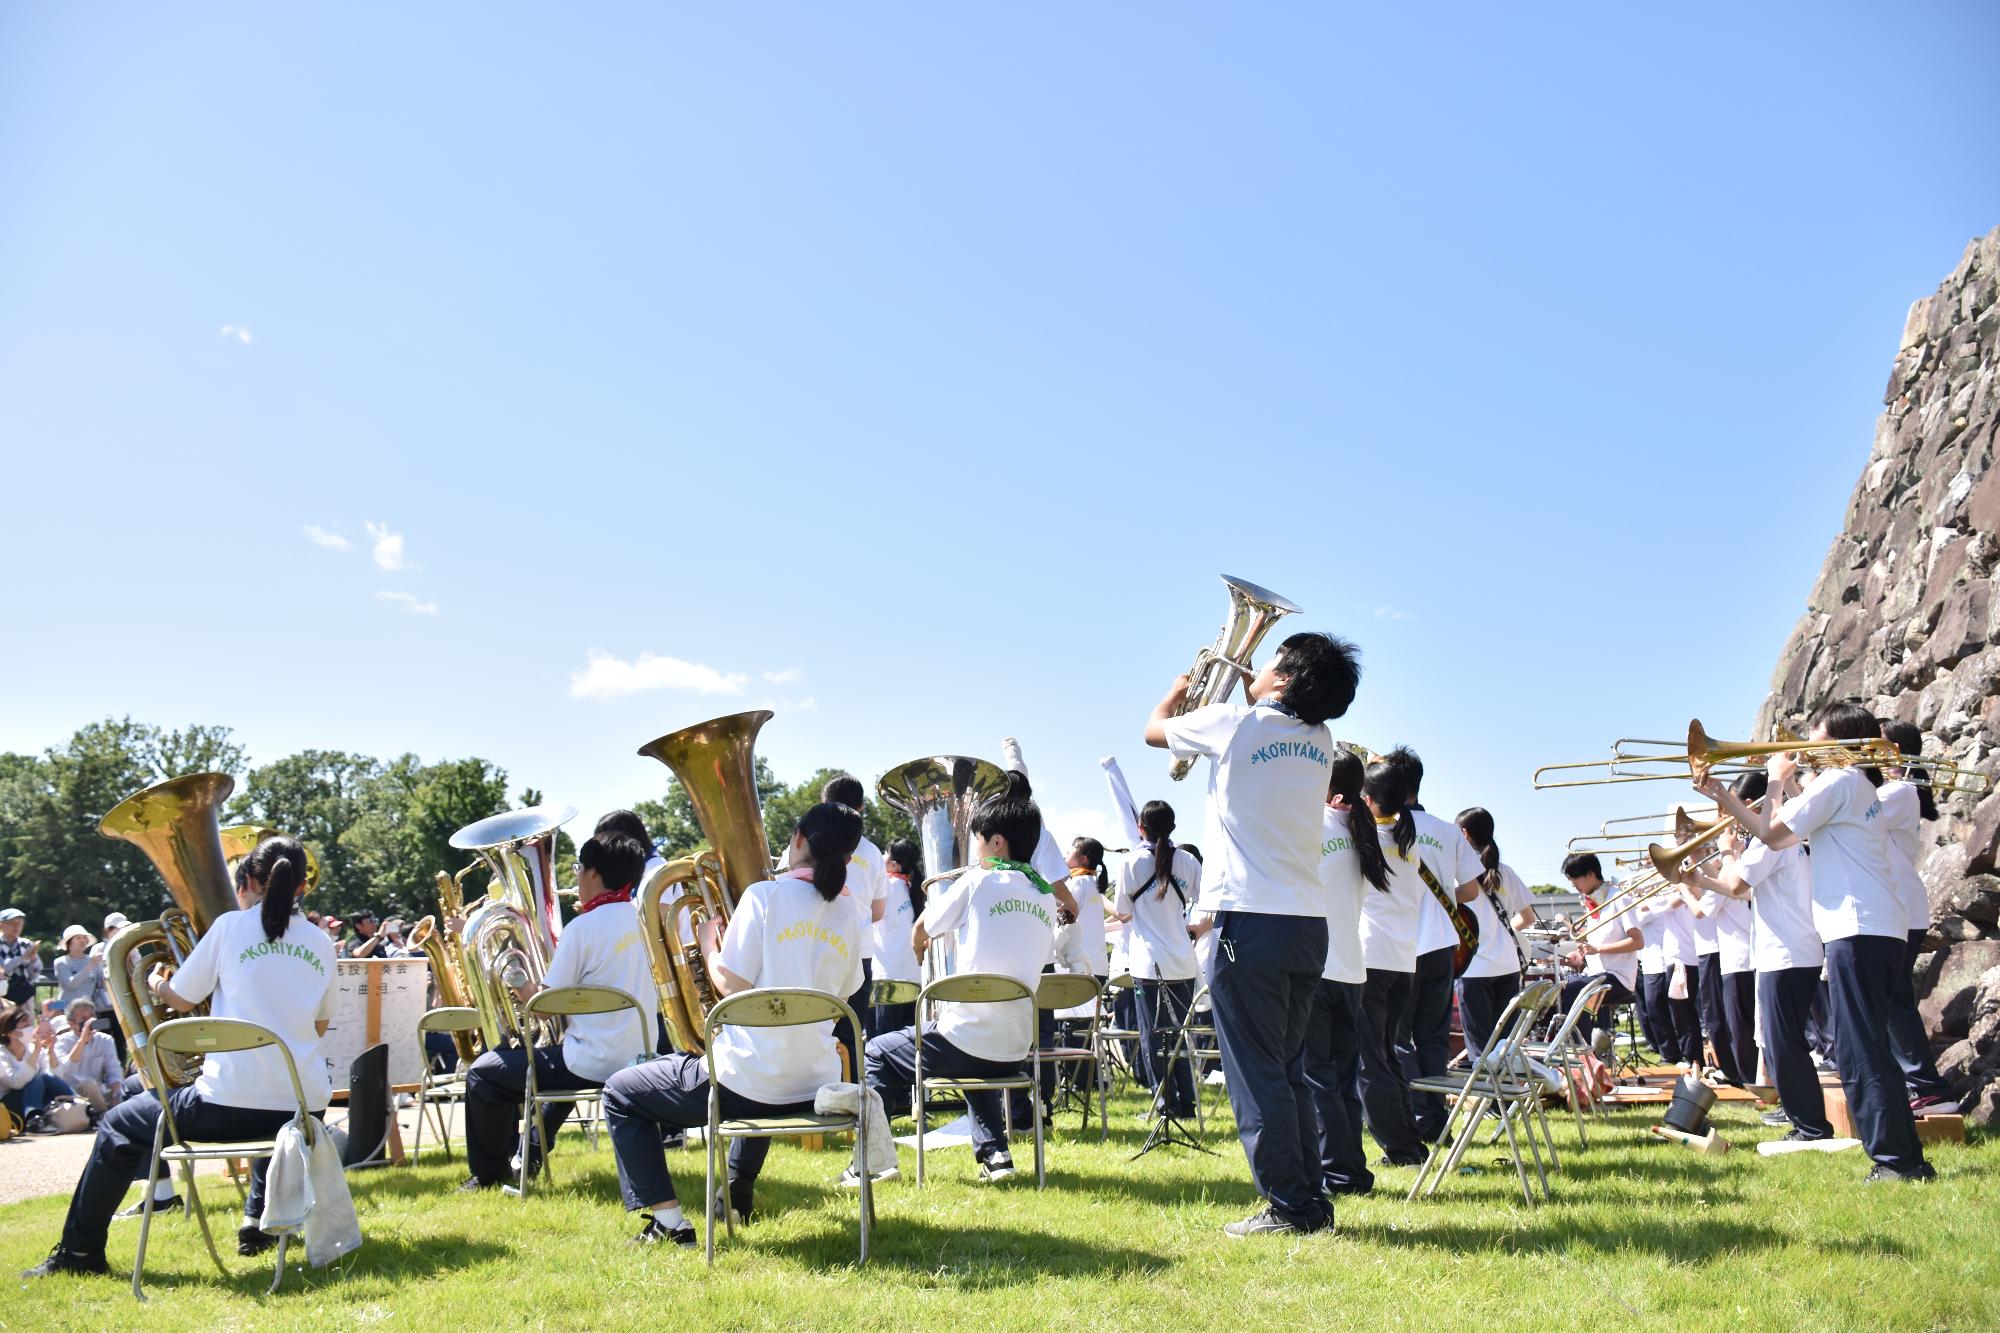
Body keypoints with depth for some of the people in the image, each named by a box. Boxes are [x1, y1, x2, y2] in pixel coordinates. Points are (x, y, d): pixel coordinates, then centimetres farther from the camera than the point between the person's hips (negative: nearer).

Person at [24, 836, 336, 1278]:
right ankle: (260, 1221, 34)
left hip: (231, 1104, -4)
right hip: (305, 1107, 5)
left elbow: (180, 1000, 7)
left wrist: (156, 985, 29)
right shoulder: (320, 943, 9)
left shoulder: (231, 926, -2)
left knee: (118, 1127, 19)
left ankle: (80, 1251, 24)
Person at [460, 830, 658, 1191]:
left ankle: (488, 1174, 20)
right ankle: (529, 1156, 42)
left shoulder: (583, 927, -17)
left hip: (595, 1066, -8)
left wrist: (523, 989, 4)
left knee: (483, 1074, 8)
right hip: (639, 1058, 8)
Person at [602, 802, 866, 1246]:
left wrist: (709, 945, 5)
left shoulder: (765, 895, -12)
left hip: (745, 1083, -7)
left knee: (619, 1093, 13)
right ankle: (738, 1197, 48)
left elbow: (734, 984, -14)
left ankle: (669, 1220, 7)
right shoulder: (851, 914, 5)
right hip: (814, 1085, 7)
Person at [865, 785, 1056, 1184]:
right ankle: (994, 1152, 24)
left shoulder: (978, 882, -8)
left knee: (878, 1053, 18)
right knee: (977, 1066, 40)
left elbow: (920, 932, 2)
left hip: (966, 1039, -6)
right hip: (1015, 1050, 6)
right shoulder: (1045, 897, 8)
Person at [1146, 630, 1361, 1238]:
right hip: (1309, 921, 7)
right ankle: (1311, 1200, 17)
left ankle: (1288, 1205, -1)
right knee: (1287, 1068, 15)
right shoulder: (1320, 740, 10)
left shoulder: (1234, 722, -6)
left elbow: (1155, 728, 13)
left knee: (1256, 1073, -1)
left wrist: (1183, 685, 30)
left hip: (1250, 919, -7)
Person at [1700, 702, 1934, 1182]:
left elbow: (1771, 833, -12)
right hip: (1881, 932, 10)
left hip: (1859, 931, -10)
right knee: (1866, 1051, 14)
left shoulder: (1837, 781, -8)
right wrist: (1726, 797, 18)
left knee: (1860, 1054, -8)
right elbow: (1789, 832, 21)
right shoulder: (1856, 784, 23)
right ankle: (1906, 1158, 17)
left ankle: (1896, 1159, -7)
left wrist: (1777, 779, 2)